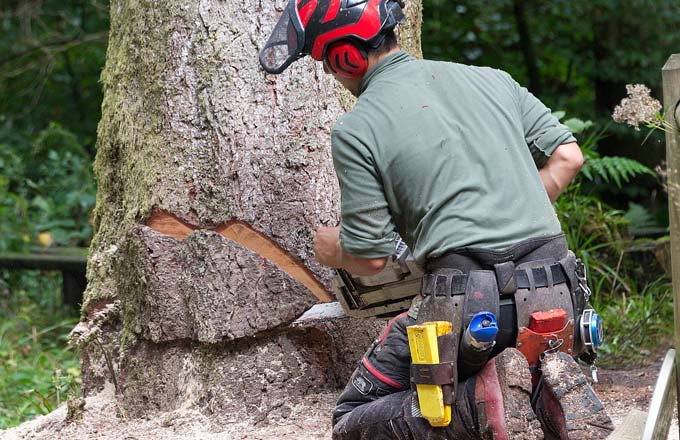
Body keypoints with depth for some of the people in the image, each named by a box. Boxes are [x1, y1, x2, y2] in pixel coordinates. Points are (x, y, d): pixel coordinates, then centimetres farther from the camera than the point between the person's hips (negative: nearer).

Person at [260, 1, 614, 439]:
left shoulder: (355, 131, -1)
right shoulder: (491, 79, 14)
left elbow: (369, 257, 1)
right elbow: (567, 155, 14)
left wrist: (333, 249, 24)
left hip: (465, 302, -5)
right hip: (554, 296, 5)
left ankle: (485, 402, -11)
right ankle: (551, 390, -3)